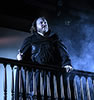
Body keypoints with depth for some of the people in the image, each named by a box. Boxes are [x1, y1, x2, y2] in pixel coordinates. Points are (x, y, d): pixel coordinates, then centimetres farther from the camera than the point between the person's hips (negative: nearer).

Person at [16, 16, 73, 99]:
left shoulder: (54, 38, 23)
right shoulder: (30, 40, 22)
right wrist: (20, 57, -14)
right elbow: (23, 53, 11)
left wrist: (67, 63, -11)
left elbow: (63, 51, 8)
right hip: (36, 72, -1)